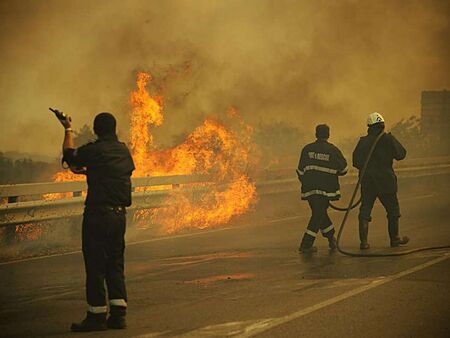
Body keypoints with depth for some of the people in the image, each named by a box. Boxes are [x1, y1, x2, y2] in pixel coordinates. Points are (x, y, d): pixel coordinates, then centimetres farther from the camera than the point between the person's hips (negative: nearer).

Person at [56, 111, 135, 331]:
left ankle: (97, 316, 2)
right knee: (115, 265, 13)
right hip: (119, 214, 6)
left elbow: (70, 155, 9)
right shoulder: (124, 151, 7)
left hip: (97, 214, -6)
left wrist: (68, 130, 23)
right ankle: (118, 314, 11)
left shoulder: (94, 150, -11)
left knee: (95, 265, -1)